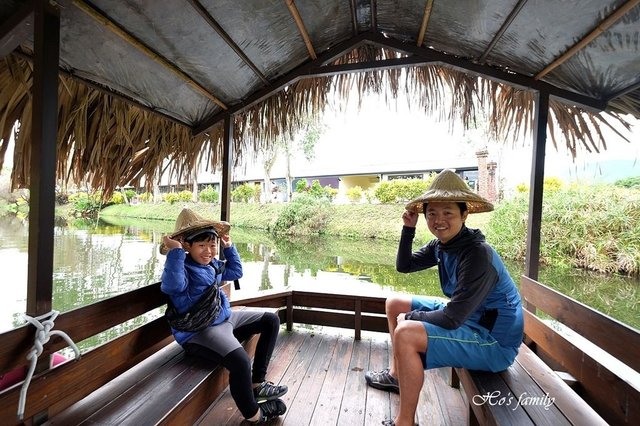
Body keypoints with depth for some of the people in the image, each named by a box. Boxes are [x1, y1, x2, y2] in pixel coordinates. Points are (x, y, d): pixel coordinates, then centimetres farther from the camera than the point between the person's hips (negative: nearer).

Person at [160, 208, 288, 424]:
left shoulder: (212, 265, 10)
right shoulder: (183, 268, -15)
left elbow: (236, 271, 26)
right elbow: (172, 285, -38)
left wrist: (229, 247, 18)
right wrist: (175, 251, -36)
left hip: (225, 318, 10)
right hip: (200, 331, -9)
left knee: (271, 320, 11)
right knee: (240, 361, -35)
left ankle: (256, 383, 13)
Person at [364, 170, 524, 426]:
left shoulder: (477, 255, -28)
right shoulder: (442, 244, -4)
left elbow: (452, 318, -29)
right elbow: (404, 266, 3)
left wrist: (410, 317, -13)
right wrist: (408, 228, -9)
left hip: (493, 340, -9)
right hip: (464, 316, 9)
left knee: (406, 334, -29)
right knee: (394, 304, 11)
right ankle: (397, 373, 28)